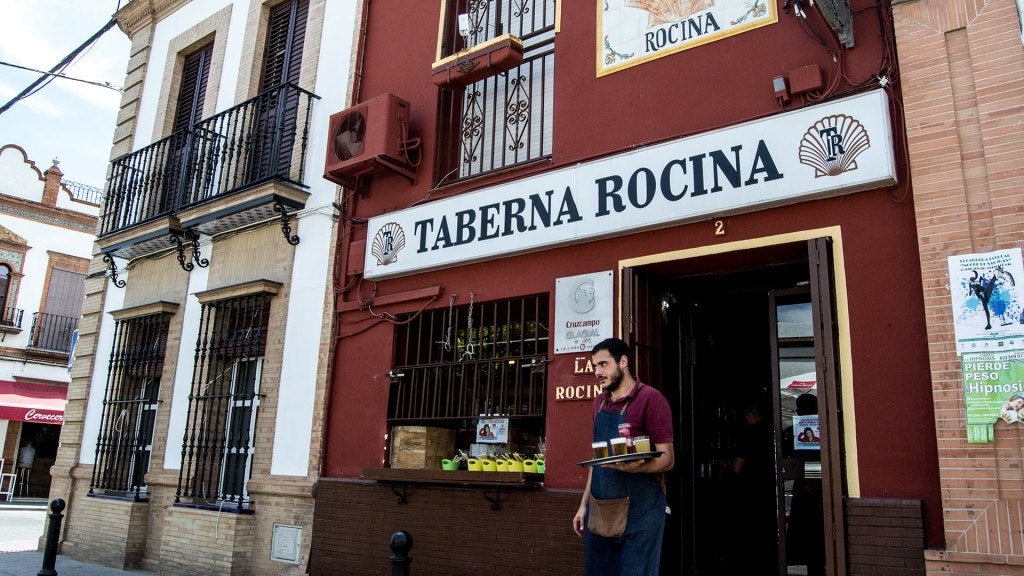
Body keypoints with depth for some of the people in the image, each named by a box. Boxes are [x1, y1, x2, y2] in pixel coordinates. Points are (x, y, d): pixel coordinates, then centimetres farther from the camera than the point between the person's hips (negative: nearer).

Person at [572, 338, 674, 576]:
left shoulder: (651, 399, -8)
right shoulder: (600, 402, 13)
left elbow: (667, 459, -11)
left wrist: (634, 467, -30)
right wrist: (584, 504, 17)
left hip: (638, 509, -7)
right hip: (599, 509, 7)